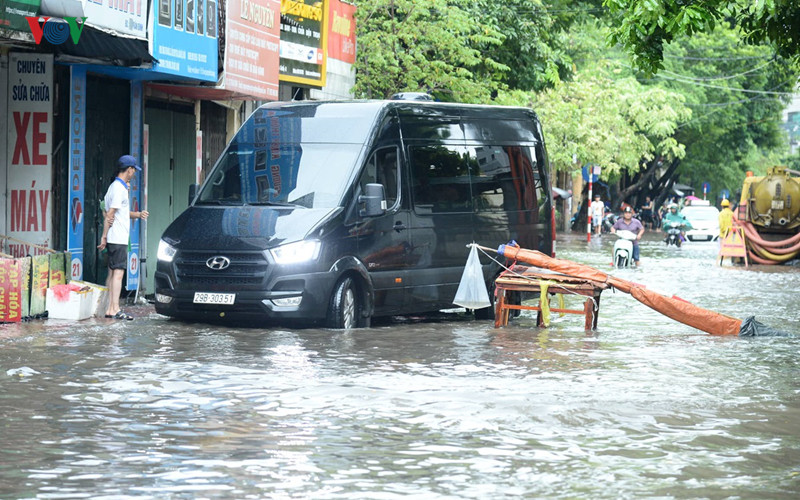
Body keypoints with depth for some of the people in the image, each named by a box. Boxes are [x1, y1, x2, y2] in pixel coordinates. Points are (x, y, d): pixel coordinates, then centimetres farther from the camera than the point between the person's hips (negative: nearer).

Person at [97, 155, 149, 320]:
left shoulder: (116, 187, 18)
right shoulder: (119, 189, -14)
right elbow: (111, 214, -17)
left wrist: (138, 214, 13)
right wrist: (104, 236, -17)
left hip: (114, 239, 10)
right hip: (118, 238, -10)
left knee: (113, 273, 10)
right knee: (118, 273, -10)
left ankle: (110, 309, 11)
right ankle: (115, 309, -13)